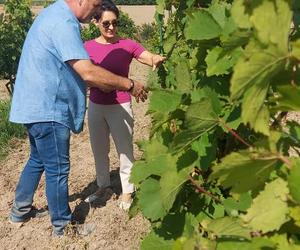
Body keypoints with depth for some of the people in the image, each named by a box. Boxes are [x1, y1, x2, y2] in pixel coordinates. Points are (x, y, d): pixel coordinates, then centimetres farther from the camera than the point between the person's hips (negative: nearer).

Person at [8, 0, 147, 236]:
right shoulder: (63, 23, -21)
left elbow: (79, 69, 15)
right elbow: (88, 73, -30)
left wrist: (116, 84, 11)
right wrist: (129, 84, -19)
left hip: (37, 106, 11)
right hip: (48, 110, -11)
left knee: (38, 161, 24)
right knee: (57, 170, 4)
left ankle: (20, 210, 39)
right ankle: (63, 226, 21)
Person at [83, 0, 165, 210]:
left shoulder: (128, 45, -8)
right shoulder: (88, 47, -1)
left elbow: (152, 58, -18)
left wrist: (157, 59, -40)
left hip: (120, 107, -3)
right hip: (95, 106, 3)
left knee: (125, 150, 7)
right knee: (99, 150, 18)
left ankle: (127, 191, 25)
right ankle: (103, 186, 38)